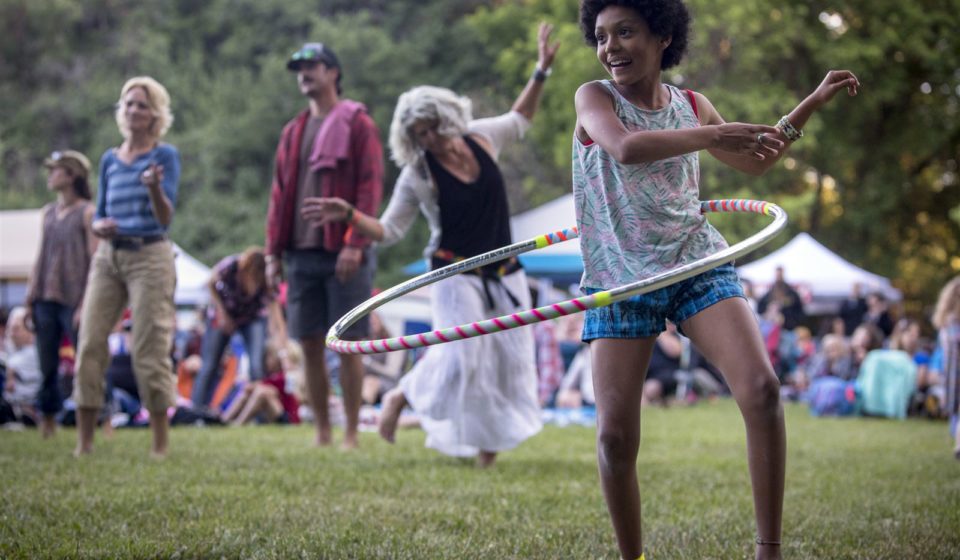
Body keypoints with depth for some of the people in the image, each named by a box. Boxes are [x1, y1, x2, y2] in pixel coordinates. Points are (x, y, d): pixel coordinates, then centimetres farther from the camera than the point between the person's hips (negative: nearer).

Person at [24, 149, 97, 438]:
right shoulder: (48, 213, 15)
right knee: (47, 367, 6)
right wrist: (30, 299, 11)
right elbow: (40, 259, 17)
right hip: (45, 301, 6)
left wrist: (86, 305, -16)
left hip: (73, 301, -6)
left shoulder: (87, 213, -4)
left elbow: (95, 262, -9)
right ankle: (48, 420, 14)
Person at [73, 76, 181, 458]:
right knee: (90, 344, -3)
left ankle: (161, 445, 1)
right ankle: (84, 443, 1)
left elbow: (165, 218, -9)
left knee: (149, 350, -6)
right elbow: (100, 213, 17)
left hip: (150, 257, -5)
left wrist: (154, 187, -29)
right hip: (108, 256, 5)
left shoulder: (165, 156, -1)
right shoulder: (110, 159, 13)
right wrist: (99, 226, -6)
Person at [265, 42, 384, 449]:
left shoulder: (358, 125, 0)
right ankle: (322, 431, 11)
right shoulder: (293, 132, 17)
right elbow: (280, 193, 16)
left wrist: (356, 243, -17)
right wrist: (273, 251, 8)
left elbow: (370, 186, -7)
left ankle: (351, 433, 2)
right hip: (301, 254, 5)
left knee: (348, 345, -3)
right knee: (310, 346, 5)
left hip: (344, 254, -5)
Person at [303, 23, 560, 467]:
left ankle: (489, 443, 16)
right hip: (455, 273, -5)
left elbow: (519, 120, 20)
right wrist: (349, 215, -24)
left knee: (510, 356, 3)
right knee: (459, 354, -18)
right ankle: (399, 398, 7)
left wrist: (541, 71, 14)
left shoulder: (482, 138, 0)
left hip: (504, 272, 5)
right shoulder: (417, 176, -11)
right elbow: (389, 230, -8)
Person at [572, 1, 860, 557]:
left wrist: (814, 101, 18)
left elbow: (755, 161, 25)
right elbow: (626, 148, -23)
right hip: (620, 281, -2)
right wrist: (717, 133, -27)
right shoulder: (593, 98, -1)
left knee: (762, 388, -18)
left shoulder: (691, 105, 10)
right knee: (615, 436, -10)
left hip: (697, 266, 2)